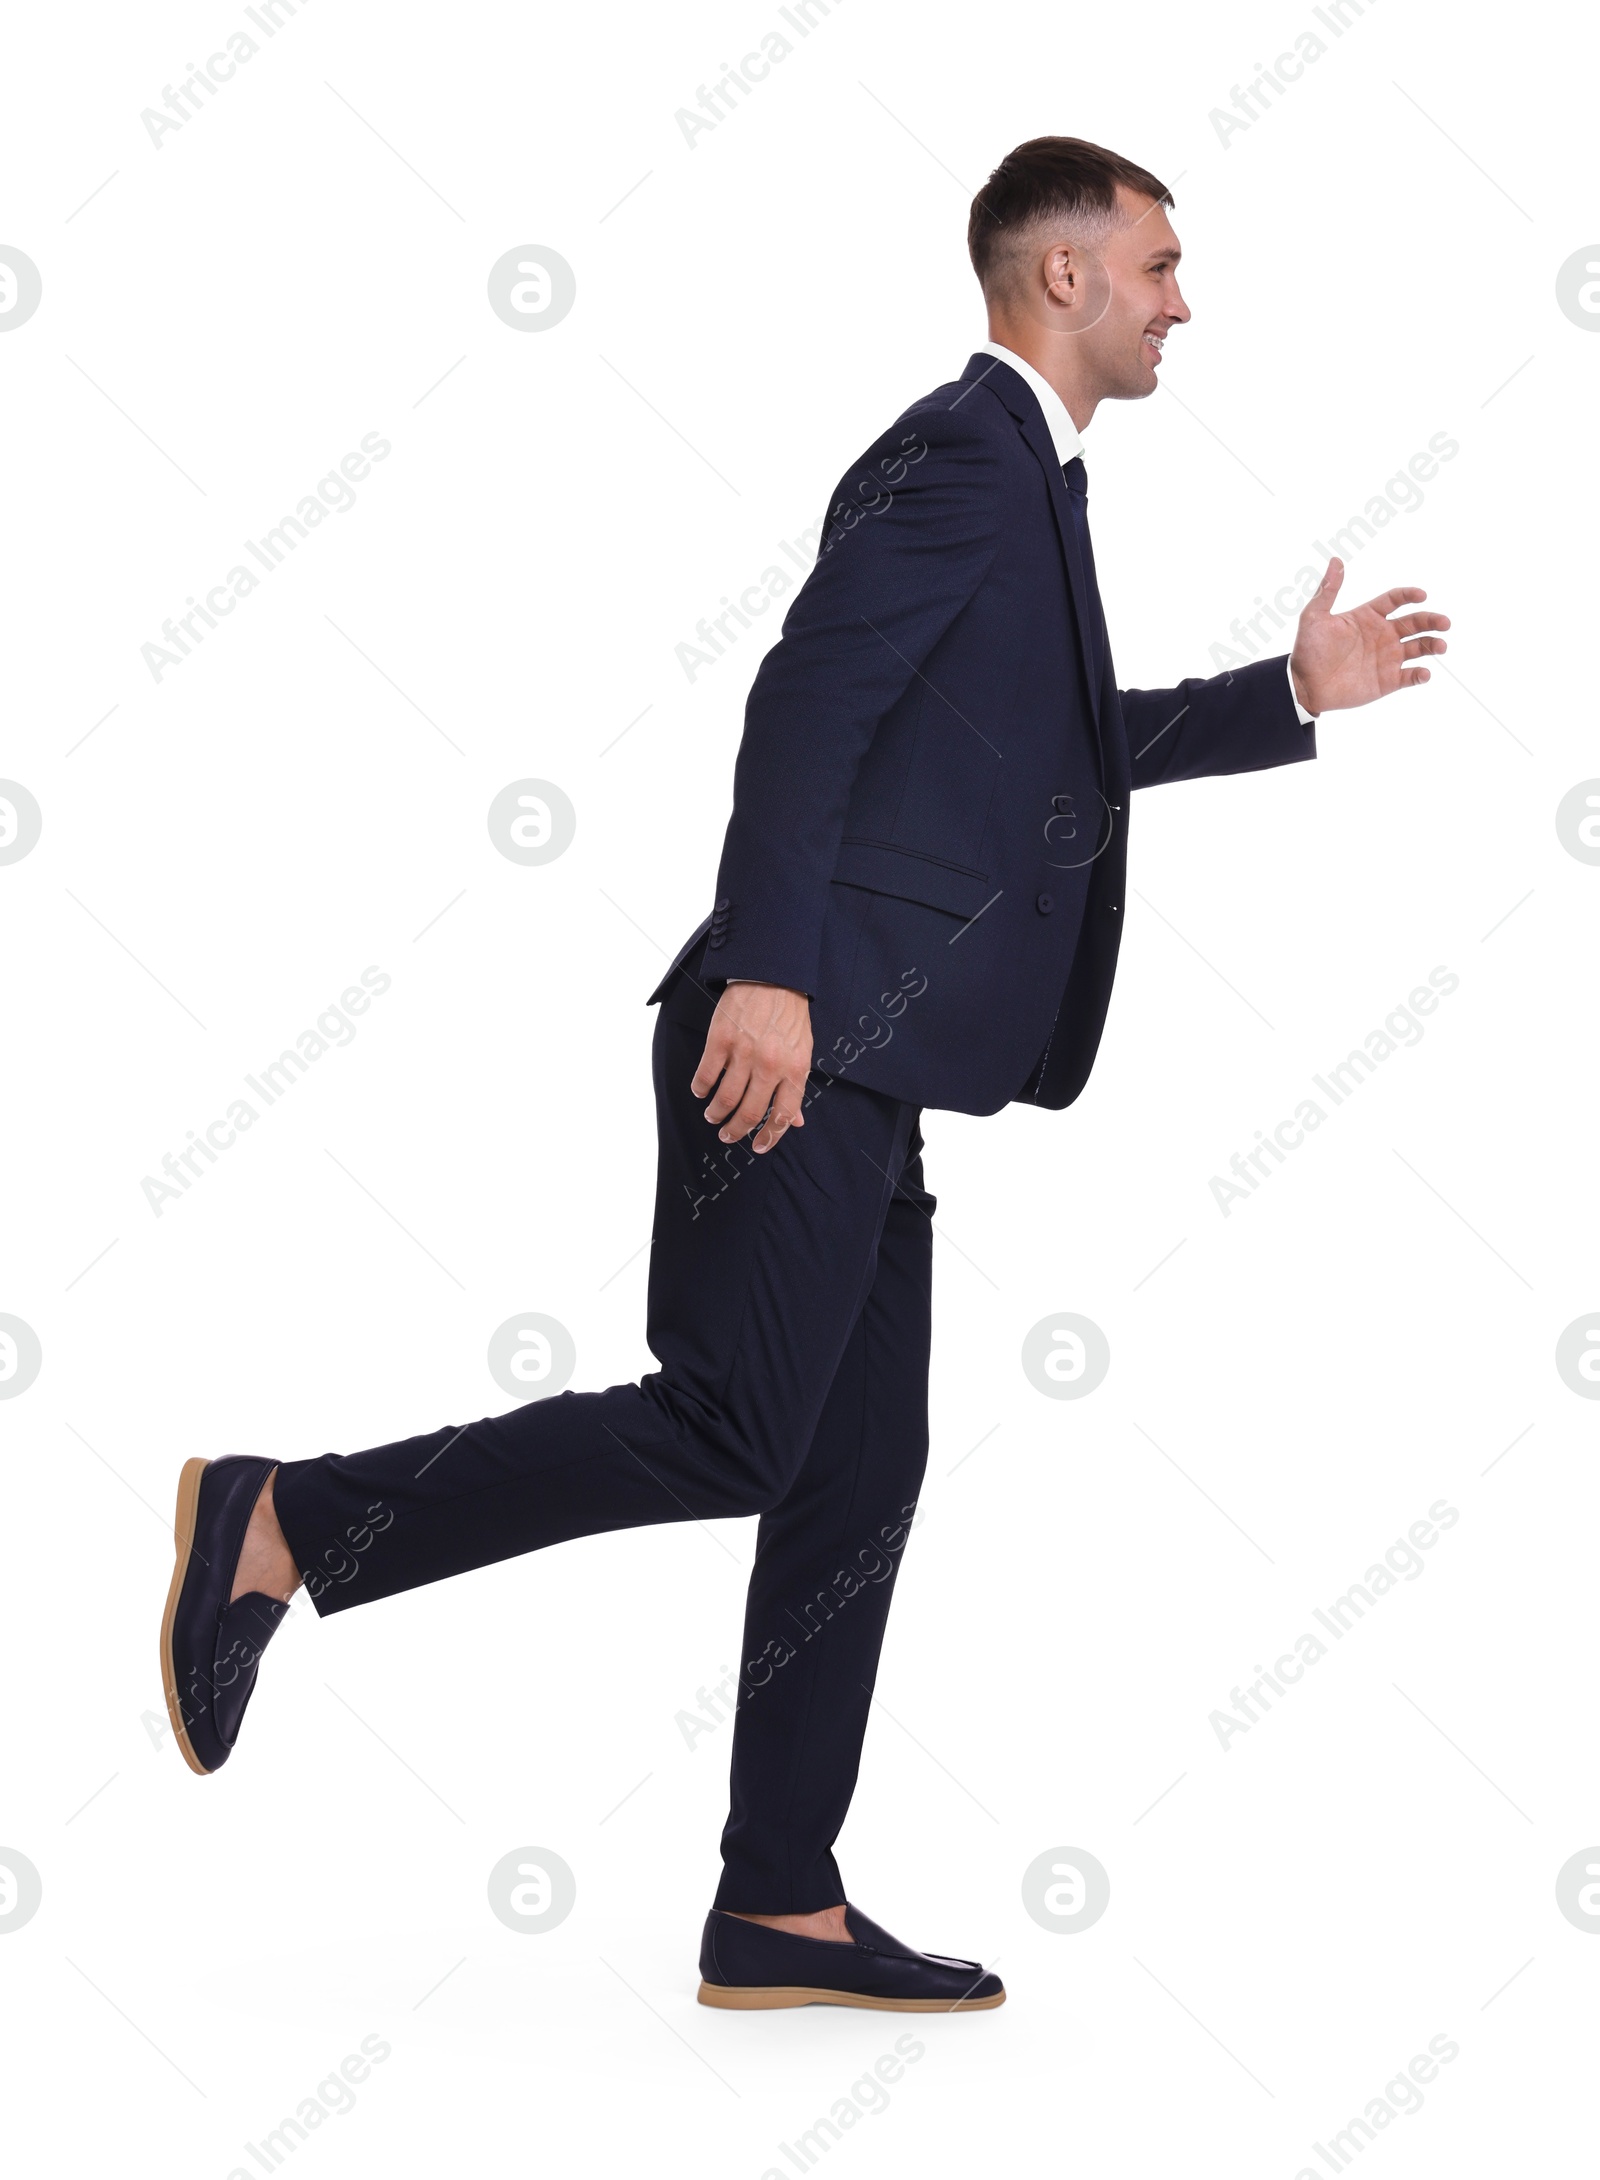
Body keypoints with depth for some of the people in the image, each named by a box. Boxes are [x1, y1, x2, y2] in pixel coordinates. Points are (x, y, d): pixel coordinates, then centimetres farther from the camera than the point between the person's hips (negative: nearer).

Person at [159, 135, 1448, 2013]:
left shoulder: (1023, 474, 24)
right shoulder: (964, 452, -6)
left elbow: (1068, 744, 34)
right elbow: (809, 702, -18)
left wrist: (1291, 695, 29)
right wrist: (768, 972, -26)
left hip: (859, 1075, 10)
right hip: (807, 1036, -10)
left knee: (860, 1476, 8)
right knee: (727, 1429, -14)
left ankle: (779, 1911, 15)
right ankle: (287, 1525, -3)